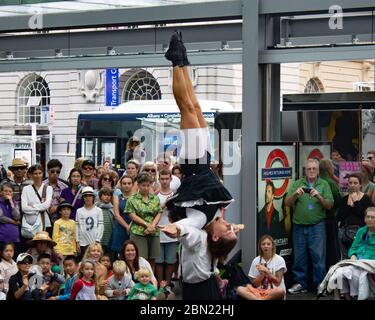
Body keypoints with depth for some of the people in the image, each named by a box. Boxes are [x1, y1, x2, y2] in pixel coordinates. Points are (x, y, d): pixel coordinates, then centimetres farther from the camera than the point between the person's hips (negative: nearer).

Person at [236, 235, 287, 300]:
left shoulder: (279, 260, -1)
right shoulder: (256, 261, 7)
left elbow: (277, 282, -3)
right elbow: (255, 284, 4)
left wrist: (266, 271, -14)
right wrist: (262, 273, -12)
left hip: (274, 292, -2)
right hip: (259, 291, 2)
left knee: (280, 291, -40)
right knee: (239, 289, -26)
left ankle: (255, 299, -27)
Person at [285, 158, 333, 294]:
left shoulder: (324, 184, 6)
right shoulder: (297, 184, 10)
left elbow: (329, 205, -1)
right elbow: (287, 202, 3)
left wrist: (319, 196, -17)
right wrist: (295, 194, -16)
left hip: (317, 226, -2)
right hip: (299, 225, 2)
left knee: (318, 255, -3)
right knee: (299, 256, 6)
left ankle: (320, 284, 3)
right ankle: (300, 283, 15)